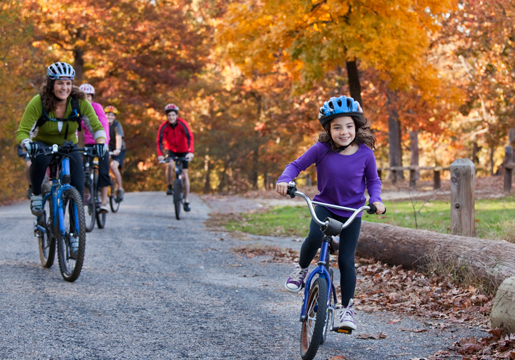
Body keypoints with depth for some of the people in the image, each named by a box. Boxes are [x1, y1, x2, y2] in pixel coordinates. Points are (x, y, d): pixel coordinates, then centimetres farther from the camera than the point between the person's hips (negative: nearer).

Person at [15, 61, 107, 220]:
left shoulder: (80, 102, -18)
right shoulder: (38, 102, -23)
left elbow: (97, 127, -16)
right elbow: (22, 131, -24)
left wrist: (101, 142, -38)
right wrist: (27, 144, -47)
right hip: (43, 145, -2)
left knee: (78, 186, -16)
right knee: (40, 159, -37)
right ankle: (36, 195, -13)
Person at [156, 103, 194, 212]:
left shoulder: (182, 124, -24)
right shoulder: (164, 127, -20)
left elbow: (189, 137, -32)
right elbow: (160, 141, -25)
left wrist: (190, 152, -46)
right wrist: (160, 154, -41)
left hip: (183, 150, 0)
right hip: (171, 149, 1)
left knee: (184, 174, -5)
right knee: (169, 165, -31)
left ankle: (187, 201, 0)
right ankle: (170, 187, -9)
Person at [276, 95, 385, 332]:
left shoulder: (365, 154, -12)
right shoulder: (321, 150, -15)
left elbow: (373, 180, 3)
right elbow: (297, 165, -6)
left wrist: (375, 199, -16)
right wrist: (284, 180, -26)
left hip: (352, 212, 1)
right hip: (325, 205, 0)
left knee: (346, 261, -4)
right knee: (314, 237, -31)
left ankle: (347, 308, 14)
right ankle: (301, 269, 1)